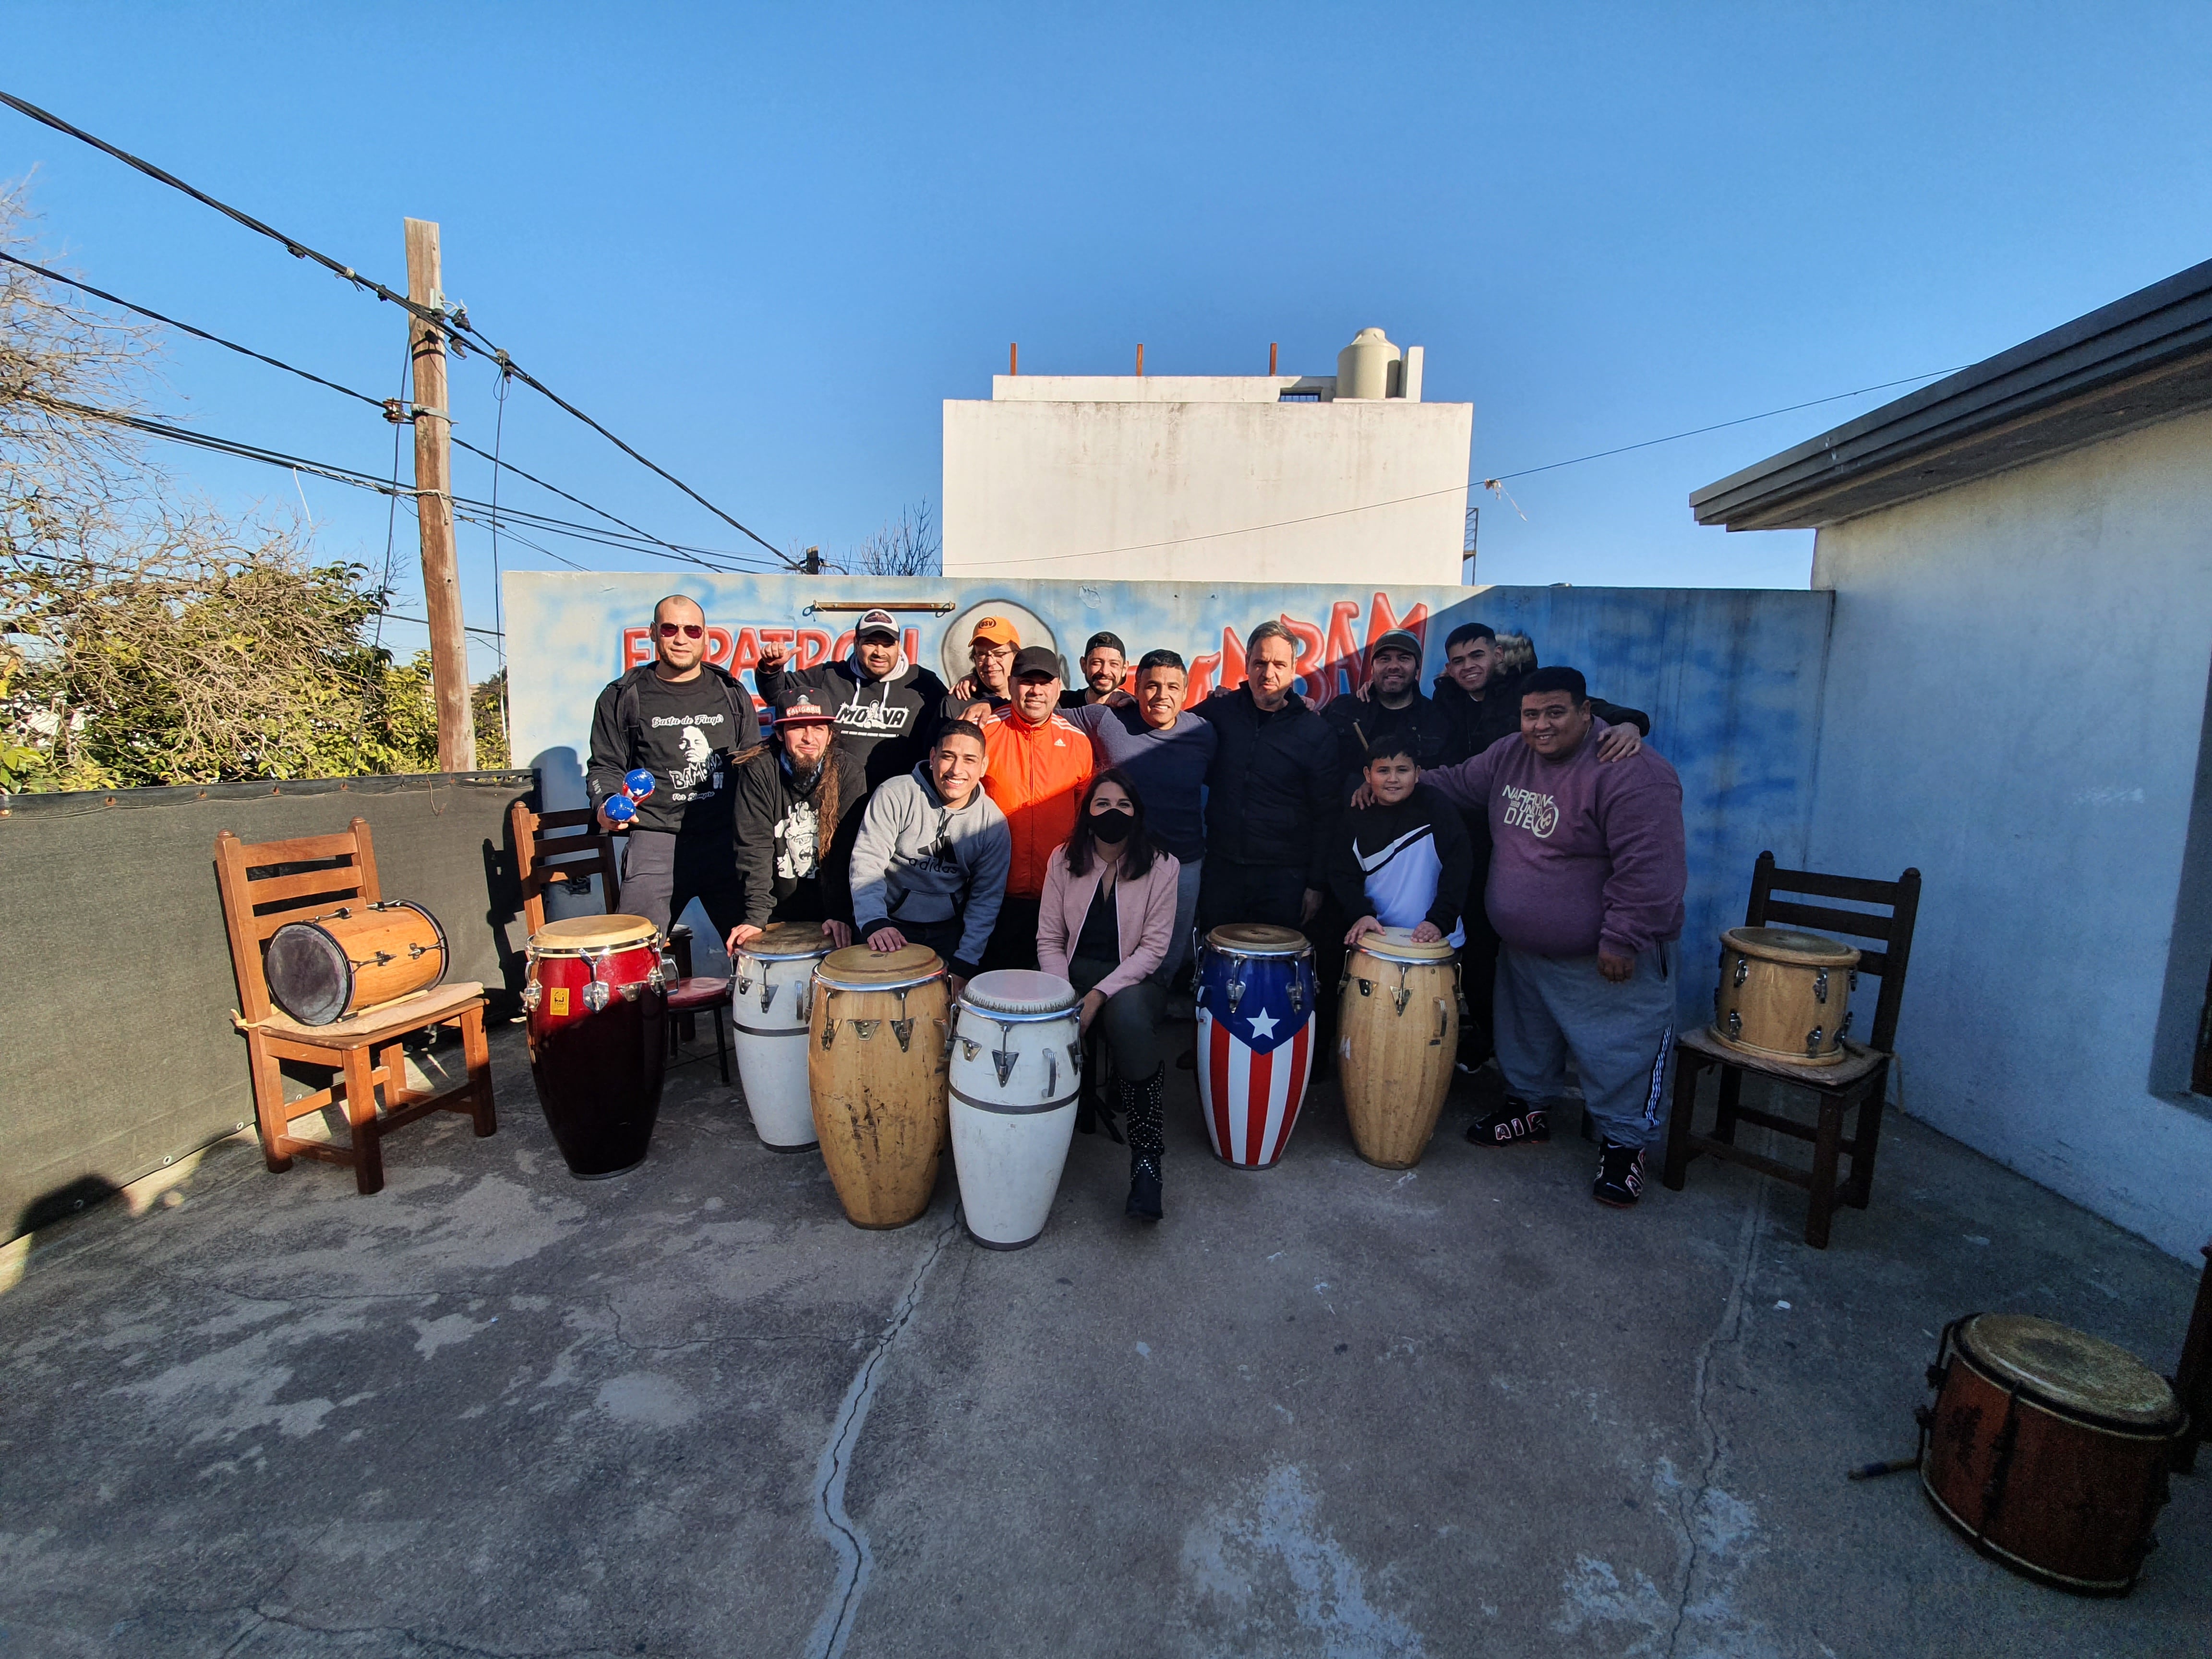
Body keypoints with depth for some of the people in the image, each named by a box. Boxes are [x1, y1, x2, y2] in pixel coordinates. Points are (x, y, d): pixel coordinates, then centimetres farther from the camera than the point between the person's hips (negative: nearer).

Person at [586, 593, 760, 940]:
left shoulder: (731, 694, 14)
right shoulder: (624, 696, 9)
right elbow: (606, 767, 11)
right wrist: (607, 804, -10)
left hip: (727, 840, 2)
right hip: (656, 841, -1)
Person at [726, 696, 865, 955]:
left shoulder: (848, 772, -5)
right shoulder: (759, 771, -5)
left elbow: (848, 850, -11)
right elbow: (754, 848, -11)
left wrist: (840, 914, -20)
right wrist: (756, 916, -18)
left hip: (828, 912, 0)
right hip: (777, 912, 1)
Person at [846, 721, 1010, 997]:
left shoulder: (993, 823, -3)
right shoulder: (895, 795, -10)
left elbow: (986, 898, 0)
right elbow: (866, 862, -14)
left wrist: (964, 963, -11)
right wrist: (875, 922, -32)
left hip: (950, 931, 2)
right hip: (890, 924, -2)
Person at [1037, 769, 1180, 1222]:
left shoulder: (1160, 865, -3)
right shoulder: (1064, 859, 4)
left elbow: (1153, 948, -7)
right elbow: (1049, 939, 4)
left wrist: (1099, 995, -18)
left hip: (1134, 978, -2)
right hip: (1075, 972, 2)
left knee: (1127, 1013, -37)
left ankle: (1147, 1159, -26)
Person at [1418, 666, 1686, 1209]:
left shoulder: (1631, 773, -25)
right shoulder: (1510, 757, -1)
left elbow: (1648, 869, -28)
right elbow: (1457, 782, 14)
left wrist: (1622, 940, -26)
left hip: (1606, 959, -7)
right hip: (1524, 949, 7)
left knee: (1620, 1053, 4)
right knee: (1525, 1036, 22)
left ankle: (1625, 1143, 24)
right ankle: (1529, 1107, 43)